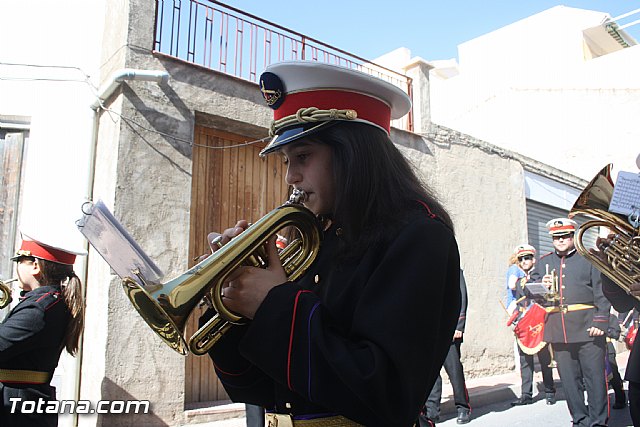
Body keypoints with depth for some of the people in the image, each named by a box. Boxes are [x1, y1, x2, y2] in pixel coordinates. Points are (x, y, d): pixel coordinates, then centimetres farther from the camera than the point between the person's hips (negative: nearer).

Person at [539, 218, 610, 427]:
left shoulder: (589, 258, 4)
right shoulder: (544, 261, 14)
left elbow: (602, 292, -1)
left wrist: (600, 322, -10)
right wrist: (542, 286, -6)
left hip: (586, 327, -3)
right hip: (558, 330, 3)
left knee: (595, 376, 1)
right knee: (569, 378, 9)